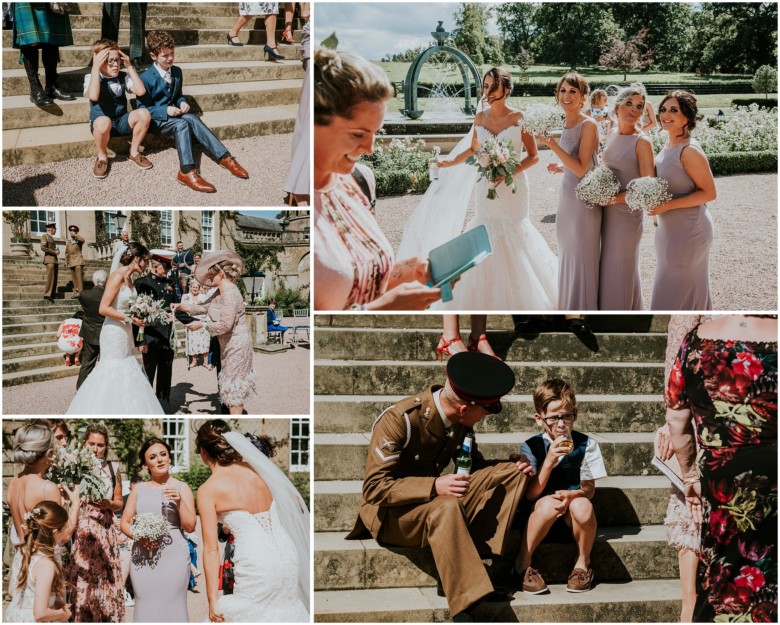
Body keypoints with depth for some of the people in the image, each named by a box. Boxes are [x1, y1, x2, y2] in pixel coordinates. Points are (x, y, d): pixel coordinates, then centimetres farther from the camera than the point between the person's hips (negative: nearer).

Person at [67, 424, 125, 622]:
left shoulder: (112, 469, 8)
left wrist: (108, 504, -7)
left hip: (104, 532, 2)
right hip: (79, 531, -2)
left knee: (105, 580, 1)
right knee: (80, 581, -4)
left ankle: (108, 619, 11)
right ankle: (79, 618, 6)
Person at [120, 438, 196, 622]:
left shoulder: (181, 488, 5)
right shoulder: (139, 488, 12)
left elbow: (190, 526, 0)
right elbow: (124, 522, 11)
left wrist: (179, 501, -13)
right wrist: (139, 536, -7)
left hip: (173, 557, -2)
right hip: (143, 558, 2)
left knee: (172, 607, -6)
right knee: (146, 607, 0)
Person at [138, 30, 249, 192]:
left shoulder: (177, 72, 7)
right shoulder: (146, 78, -12)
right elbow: (142, 109, -10)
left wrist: (182, 103, -4)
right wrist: (165, 110, -23)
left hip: (170, 113, 5)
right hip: (153, 119, -5)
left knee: (192, 119, -28)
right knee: (182, 124, -34)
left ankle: (224, 156, -34)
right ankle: (187, 171, -46)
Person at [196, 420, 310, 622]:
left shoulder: (207, 489, -4)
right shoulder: (254, 469, 10)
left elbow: (211, 549, -6)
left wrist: (213, 598, -3)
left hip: (255, 564, -6)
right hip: (287, 554, 6)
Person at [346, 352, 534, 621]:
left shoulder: (460, 420, -3)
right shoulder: (399, 420, -24)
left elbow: (472, 462, 11)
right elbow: (374, 488, -25)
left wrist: (512, 467, -10)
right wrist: (434, 487, -37)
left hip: (437, 496, 7)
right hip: (391, 512, -7)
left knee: (511, 472, -6)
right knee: (446, 507, -40)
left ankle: (482, 551, -17)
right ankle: (464, 610, -37)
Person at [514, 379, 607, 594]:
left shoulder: (585, 444, -3)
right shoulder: (531, 447, -6)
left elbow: (589, 488, -3)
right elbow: (530, 494, -13)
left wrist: (570, 495, -26)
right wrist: (549, 460, -25)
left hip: (571, 514, 1)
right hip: (539, 513, -1)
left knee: (582, 506, -34)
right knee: (549, 503, -35)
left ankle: (583, 563, -6)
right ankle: (523, 563, -14)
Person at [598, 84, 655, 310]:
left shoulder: (642, 141, -16)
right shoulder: (611, 134, 5)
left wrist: (616, 198, -21)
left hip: (627, 212, -7)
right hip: (607, 211, 7)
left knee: (621, 268, 5)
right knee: (607, 266, 15)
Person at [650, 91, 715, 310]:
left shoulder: (690, 150, -21)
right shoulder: (669, 144, 5)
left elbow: (709, 192, -19)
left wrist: (668, 205, -24)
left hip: (688, 228, -9)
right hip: (671, 227, 9)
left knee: (676, 292, 1)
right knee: (691, 286, 20)